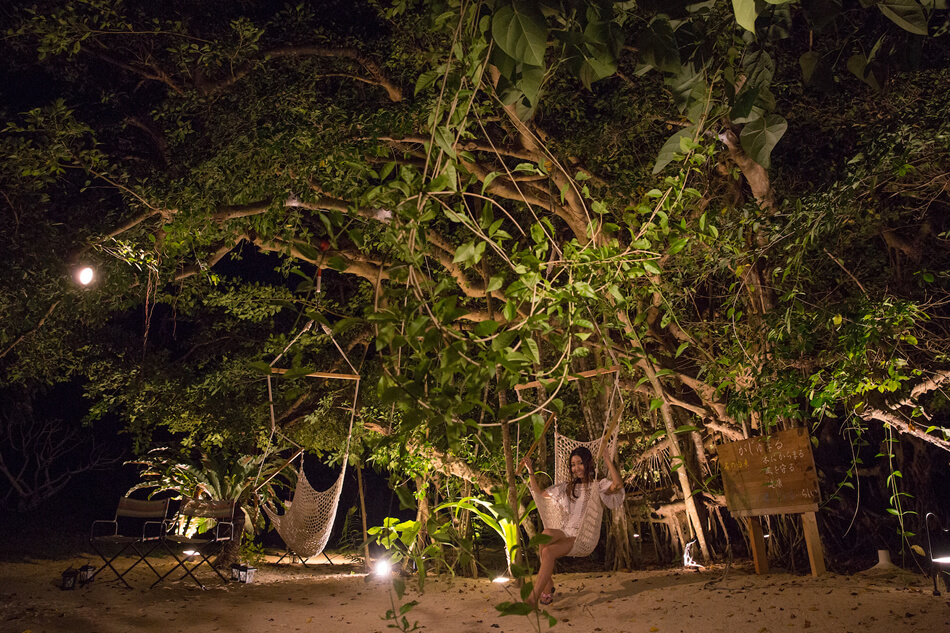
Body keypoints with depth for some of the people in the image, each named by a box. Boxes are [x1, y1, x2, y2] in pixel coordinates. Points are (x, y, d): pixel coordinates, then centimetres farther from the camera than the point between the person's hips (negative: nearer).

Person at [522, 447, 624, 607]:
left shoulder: (598, 487, 6)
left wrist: (607, 458, -16)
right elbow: (539, 494, 27)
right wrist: (531, 472, 17)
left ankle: (534, 597, -28)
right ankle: (548, 587, -21)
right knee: (546, 533, -30)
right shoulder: (567, 487, 23)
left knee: (548, 551, -30)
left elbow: (618, 484, -18)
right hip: (565, 533, 5)